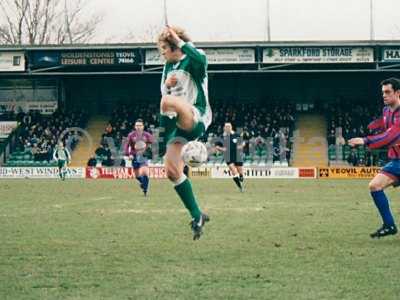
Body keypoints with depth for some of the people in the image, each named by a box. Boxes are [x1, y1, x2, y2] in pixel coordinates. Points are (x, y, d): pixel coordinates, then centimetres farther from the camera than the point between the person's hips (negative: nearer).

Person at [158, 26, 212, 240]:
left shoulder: (192, 60, -4)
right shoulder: (168, 67, 19)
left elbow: (201, 60, -30)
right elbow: (164, 93, 26)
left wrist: (180, 42, -23)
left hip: (196, 118, -8)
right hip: (178, 121, 8)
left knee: (168, 101, -41)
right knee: (172, 171, -4)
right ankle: (197, 216, 7)